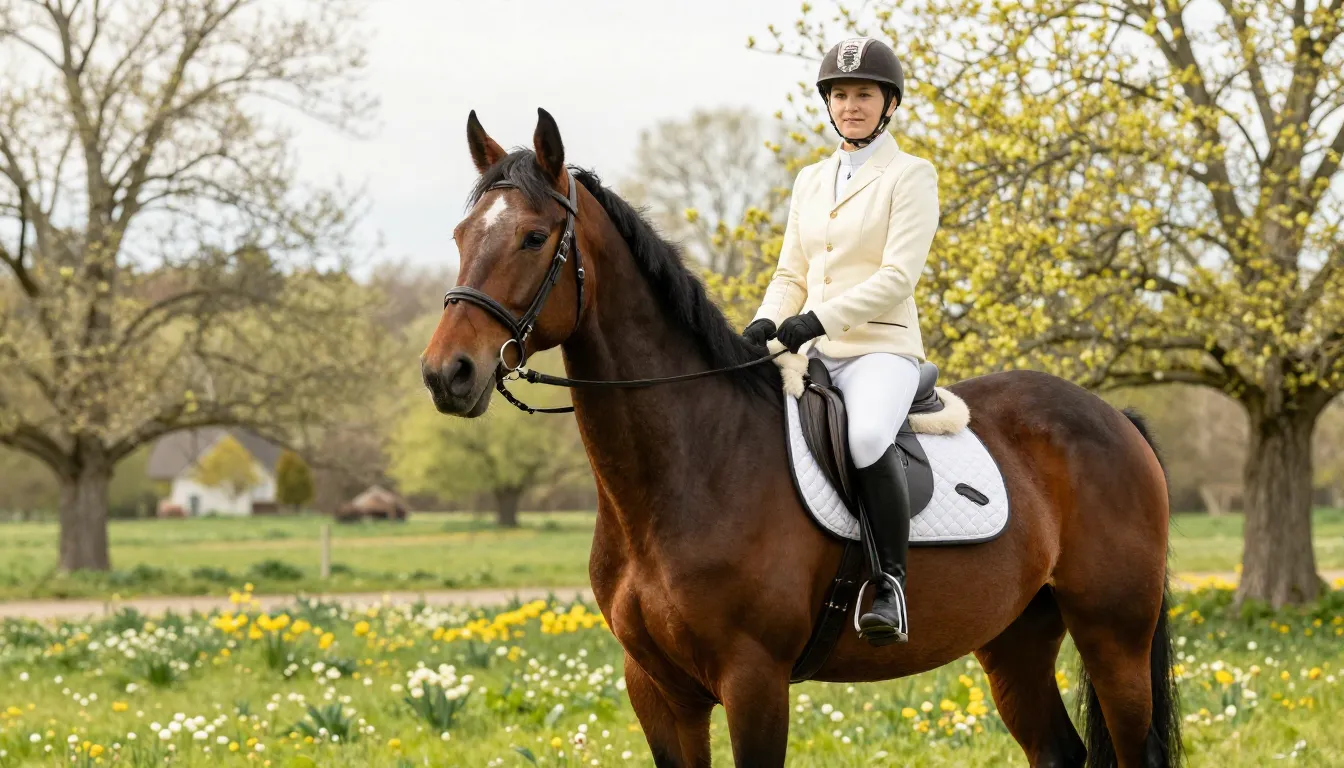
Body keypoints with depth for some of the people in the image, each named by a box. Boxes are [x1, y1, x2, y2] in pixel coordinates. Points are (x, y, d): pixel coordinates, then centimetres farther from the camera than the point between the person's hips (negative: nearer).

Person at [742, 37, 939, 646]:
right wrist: (766, 324, -3)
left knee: (867, 437, -37)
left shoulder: (911, 176, 0)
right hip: (813, 354, 7)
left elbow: (898, 275, -11)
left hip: (881, 349, -6)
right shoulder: (810, 181, 19)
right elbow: (791, 274, 18)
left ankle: (890, 583, -25)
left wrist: (820, 318, -21)